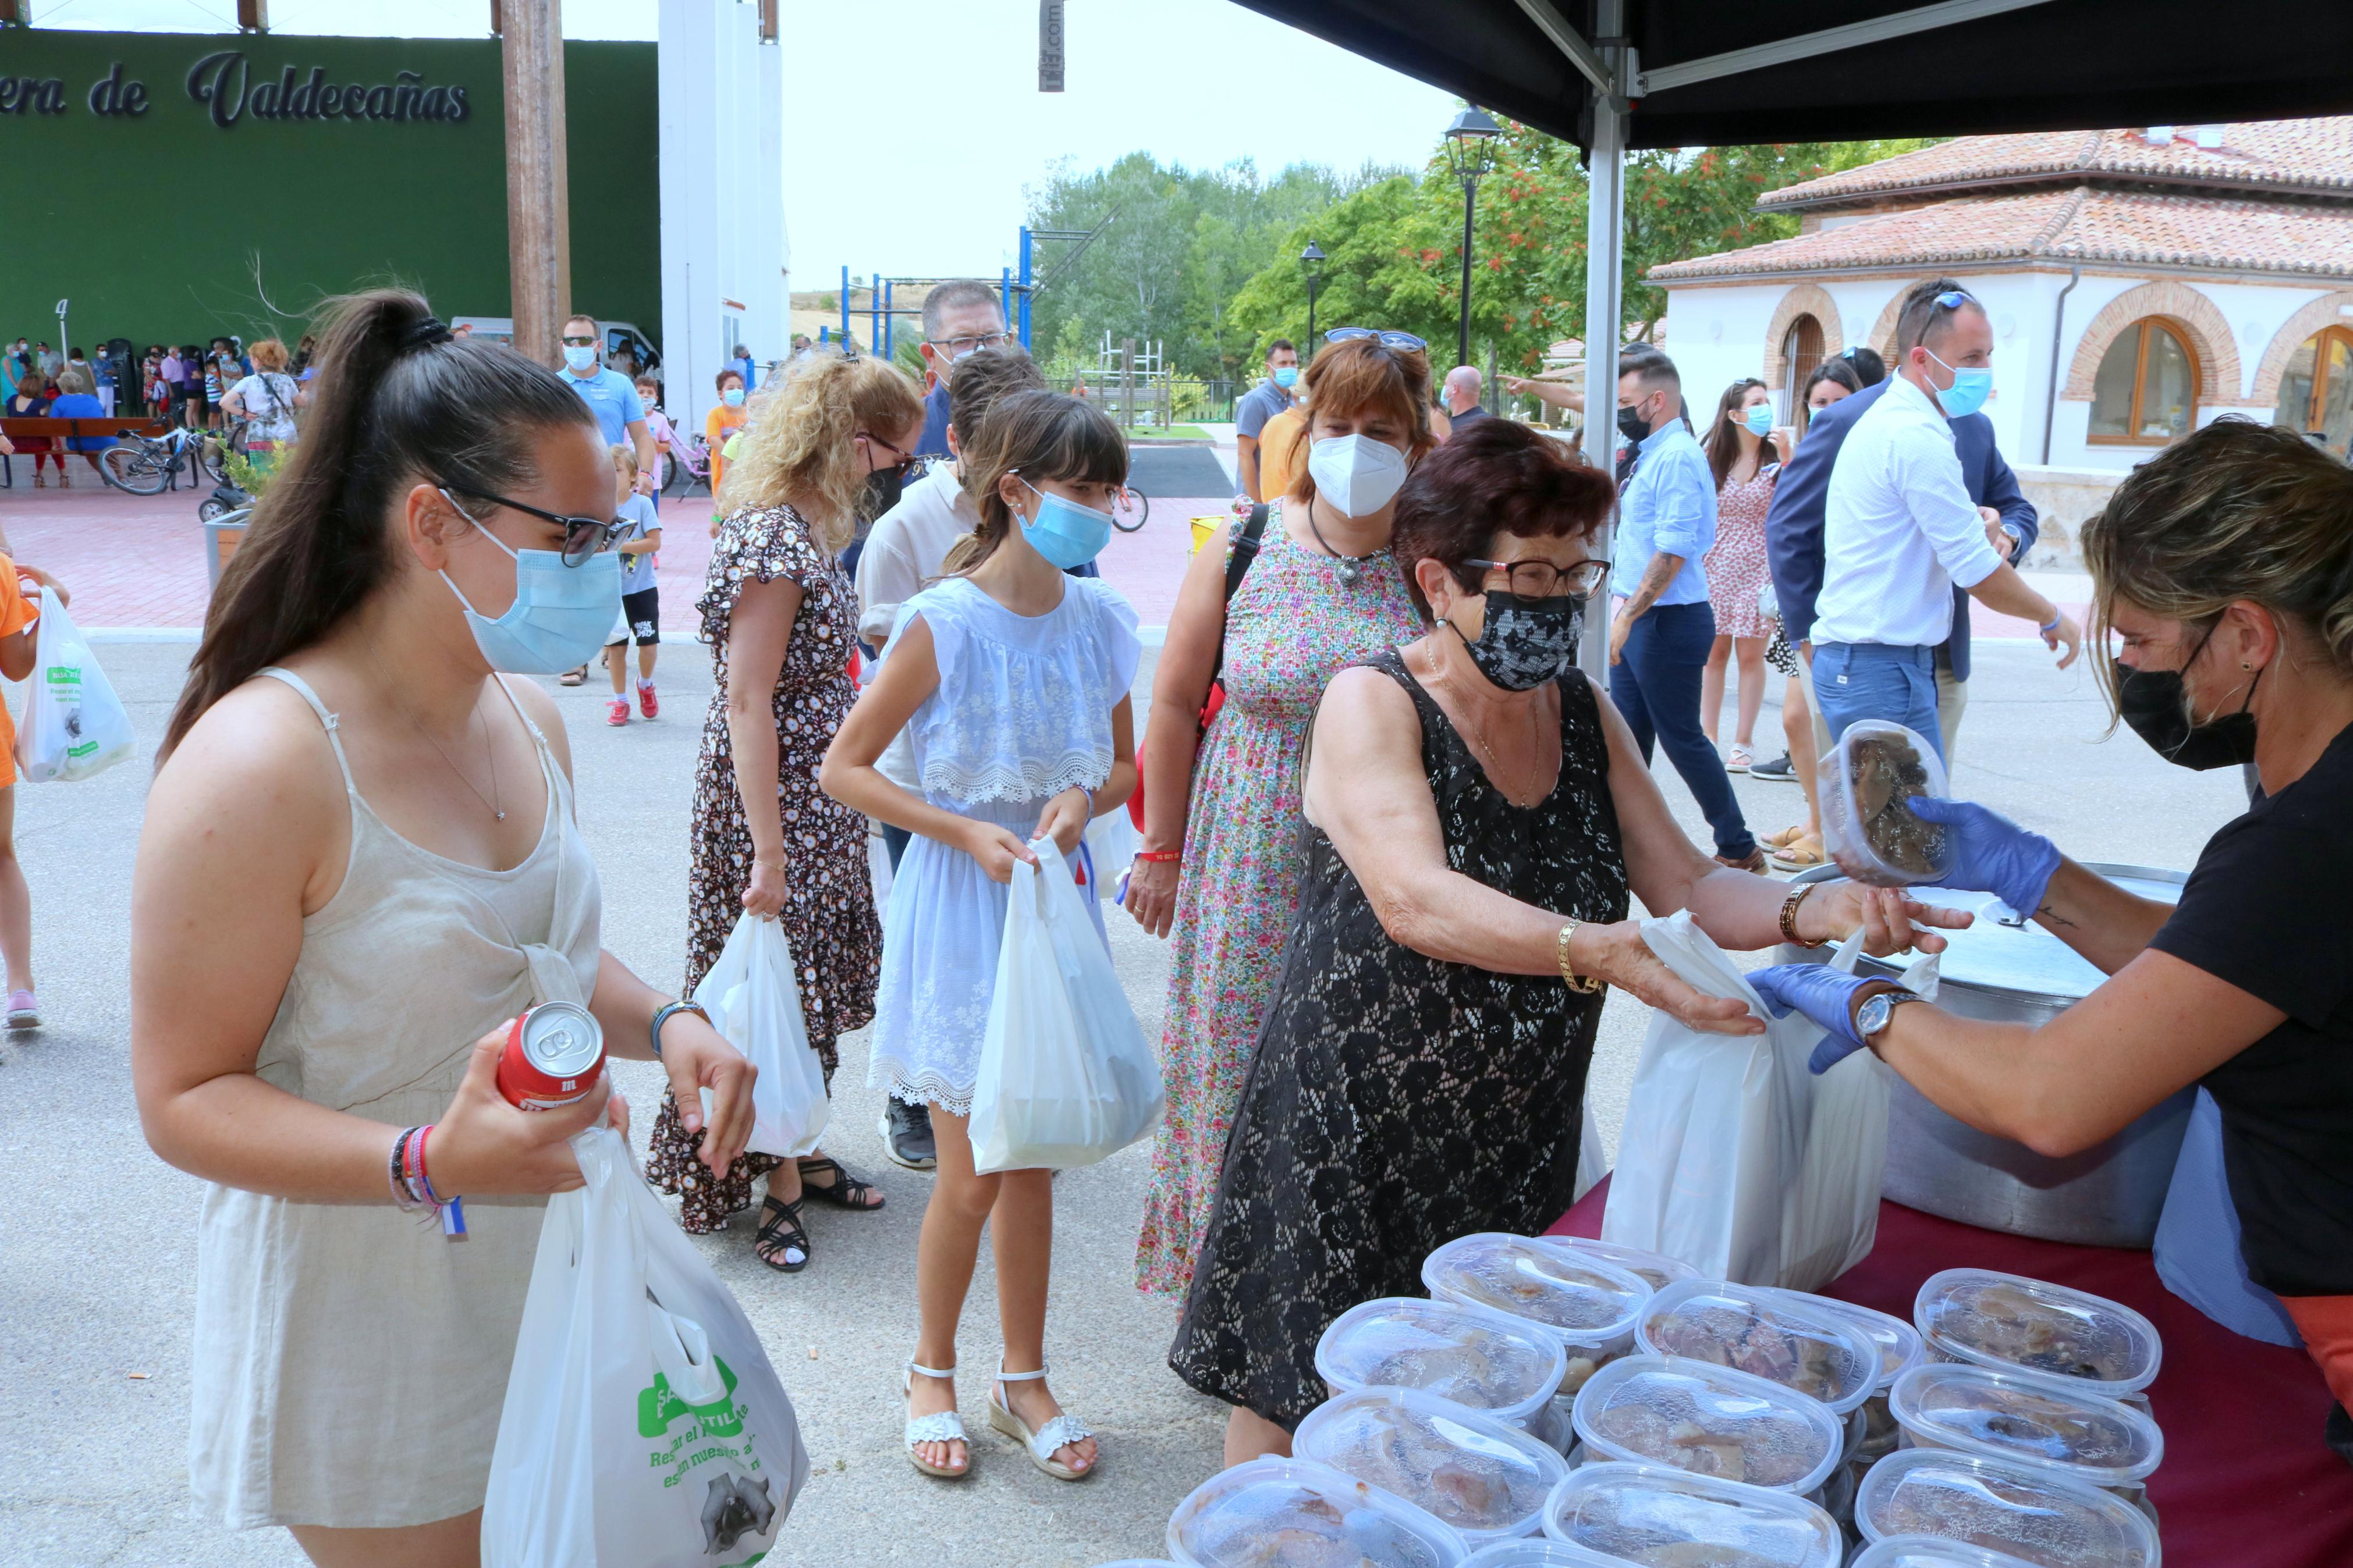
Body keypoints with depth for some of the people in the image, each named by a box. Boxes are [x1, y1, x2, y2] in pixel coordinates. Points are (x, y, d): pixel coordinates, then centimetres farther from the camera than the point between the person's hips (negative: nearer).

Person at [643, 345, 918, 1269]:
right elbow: (748, 704, -24)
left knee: (809, 980, 18)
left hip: (818, 794, 9)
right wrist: (768, 849, -23)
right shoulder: (775, 541, -23)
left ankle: (794, 1156, 32)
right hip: (773, 799, -9)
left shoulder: (806, 527, 6)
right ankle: (778, 1185, 20)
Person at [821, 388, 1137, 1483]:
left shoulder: (1099, 618, 0)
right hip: (960, 908, -4)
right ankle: (932, 1373, 28)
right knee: (971, 1176, 4)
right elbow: (842, 769, -10)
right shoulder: (944, 623, -15)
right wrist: (968, 833, -17)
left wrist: (1083, 802, -11)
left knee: (1034, 1162, 13)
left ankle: (1024, 1381, 30)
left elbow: (1125, 764, 11)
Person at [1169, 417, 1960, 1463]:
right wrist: (1597, 951, -43)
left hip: (1521, 1133, 5)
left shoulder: (1583, 712, 6)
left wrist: (1813, 910, -17)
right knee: (1299, 1399, 6)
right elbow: (1412, 898, -29)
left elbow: (1685, 885, 2)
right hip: (1354, 1129, -5)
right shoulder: (1373, 703, -13)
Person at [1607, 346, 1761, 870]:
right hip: (1639, 618, 9)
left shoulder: (1677, 458, -17)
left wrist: (1628, 618, -23)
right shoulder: (1652, 454, 13)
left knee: (1681, 737, -1)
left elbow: (1673, 552, -23)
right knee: (1626, 735, 13)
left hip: (1668, 622, -9)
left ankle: (1739, 847, 9)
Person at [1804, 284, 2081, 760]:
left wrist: (1975, 527, 5)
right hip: (1882, 668, -10)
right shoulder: (1918, 436, -15)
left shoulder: (1888, 419, 16)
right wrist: (2053, 619, 2)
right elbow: (1980, 574, -14)